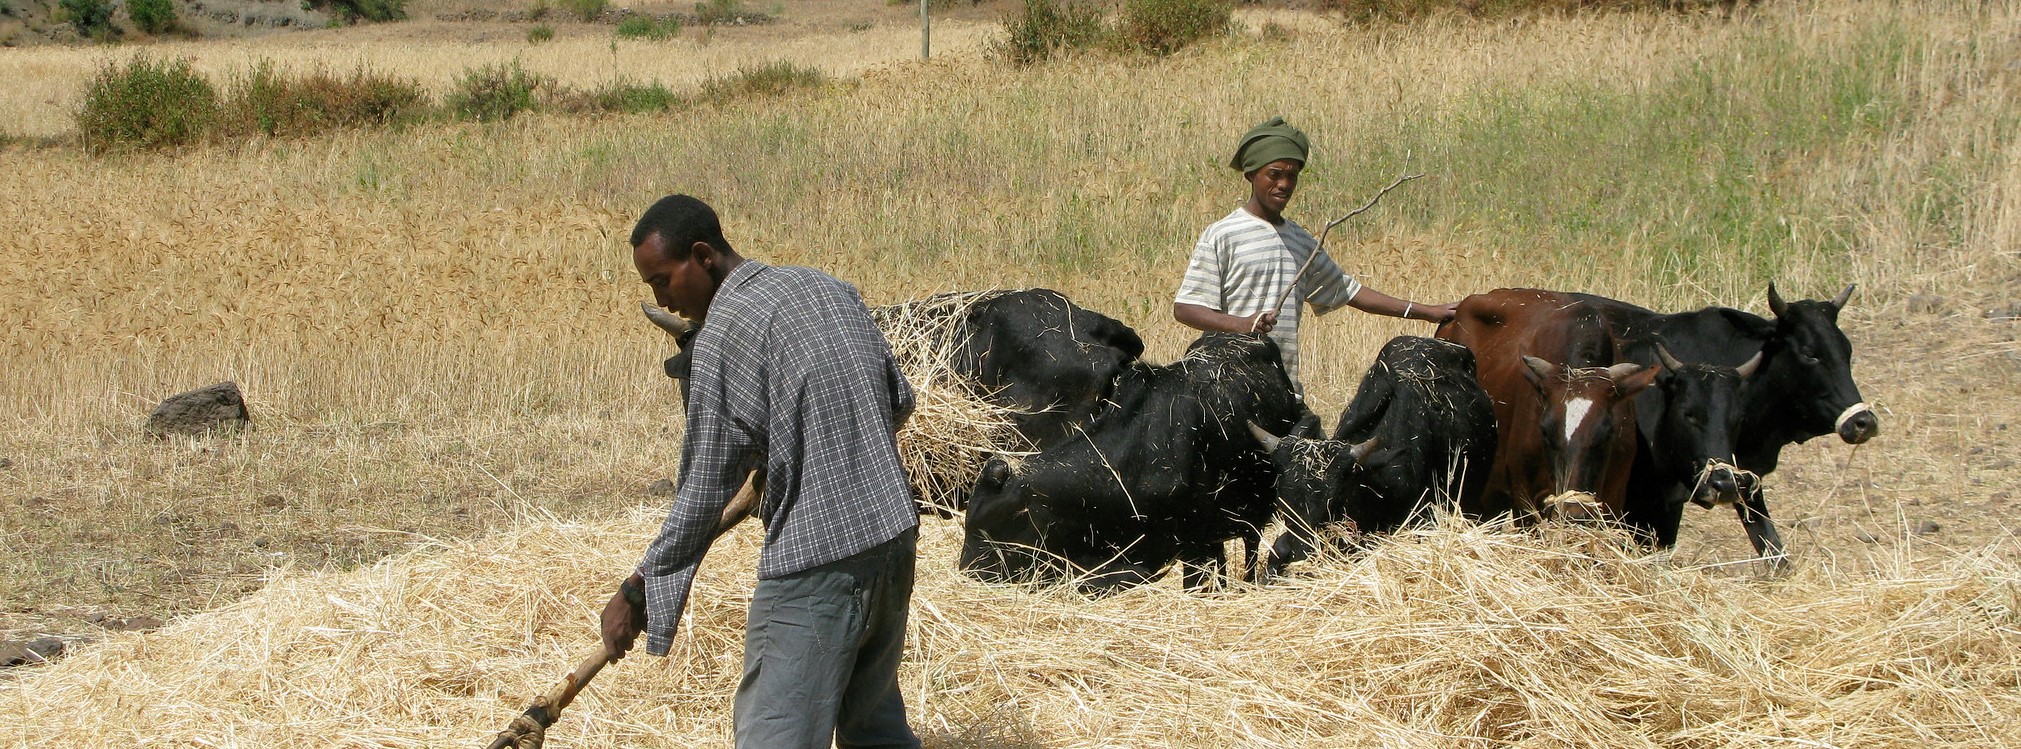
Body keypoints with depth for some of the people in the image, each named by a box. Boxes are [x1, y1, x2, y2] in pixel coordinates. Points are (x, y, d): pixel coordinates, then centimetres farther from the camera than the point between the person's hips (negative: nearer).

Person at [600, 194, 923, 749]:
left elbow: (706, 489, -12)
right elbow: (900, 401, 19)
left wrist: (637, 592, -6)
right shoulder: (831, 289, 11)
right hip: (896, 536, 9)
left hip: (816, 561, -9)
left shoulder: (726, 331, -12)